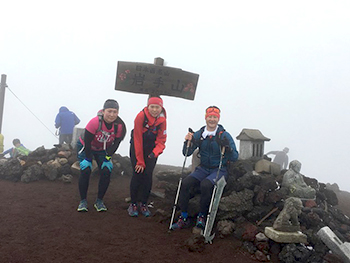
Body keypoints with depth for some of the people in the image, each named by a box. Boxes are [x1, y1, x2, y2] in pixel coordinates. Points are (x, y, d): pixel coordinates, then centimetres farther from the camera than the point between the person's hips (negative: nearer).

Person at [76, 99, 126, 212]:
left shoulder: (120, 126, -24)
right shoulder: (95, 122, -34)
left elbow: (116, 144, -11)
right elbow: (87, 142, -26)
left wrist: (108, 158, -13)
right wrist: (88, 159, -21)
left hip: (103, 150, 3)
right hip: (85, 147, -3)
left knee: (106, 172, -10)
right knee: (85, 171, -17)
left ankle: (99, 201, 7)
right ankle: (83, 201, 0)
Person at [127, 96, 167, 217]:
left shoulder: (162, 120, -8)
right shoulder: (141, 116, -19)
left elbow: (161, 141, -7)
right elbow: (138, 139, -19)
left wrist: (155, 153, -29)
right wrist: (140, 161, -19)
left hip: (152, 148, 3)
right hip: (137, 146, -2)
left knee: (148, 175, -6)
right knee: (137, 173, -10)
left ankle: (143, 204, 7)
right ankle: (133, 204, 3)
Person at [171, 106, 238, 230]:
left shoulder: (225, 135, -6)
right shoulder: (199, 134, 4)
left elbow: (235, 157, -10)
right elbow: (186, 153, 5)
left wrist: (227, 147, -29)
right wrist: (188, 142, -14)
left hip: (219, 170, -4)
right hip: (203, 168, 4)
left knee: (205, 185, -33)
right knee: (185, 182, -20)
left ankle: (202, 216, -9)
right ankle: (184, 217, -7)